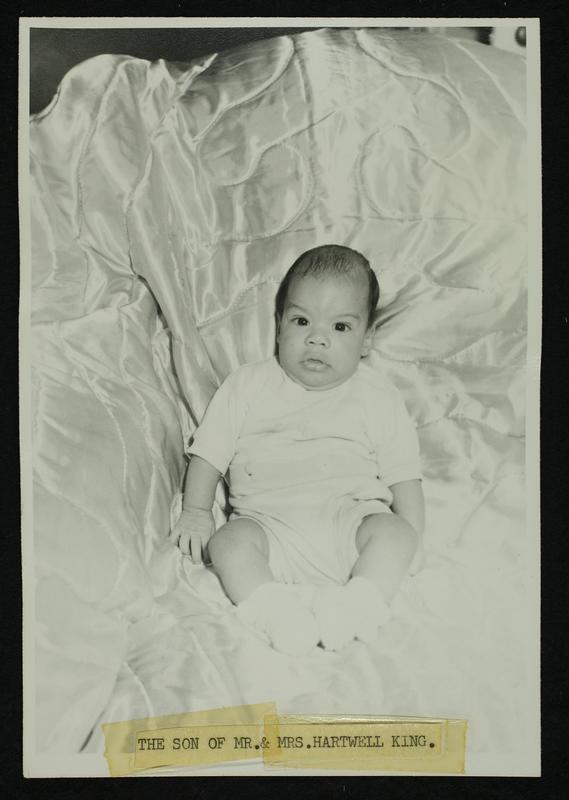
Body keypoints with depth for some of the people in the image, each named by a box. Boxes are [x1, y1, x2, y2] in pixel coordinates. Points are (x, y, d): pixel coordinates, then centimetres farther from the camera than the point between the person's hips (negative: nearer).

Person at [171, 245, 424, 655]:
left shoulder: (378, 397, 12)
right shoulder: (248, 385, 13)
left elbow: (403, 475, 11)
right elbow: (209, 453, 14)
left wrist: (409, 537, -1)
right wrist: (196, 511, 2)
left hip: (350, 517, 0)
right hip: (269, 521, 0)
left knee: (392, 529, -27)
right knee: (229, 541, -26)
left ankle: (355, 606, -34)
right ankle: (276, 612, -36)